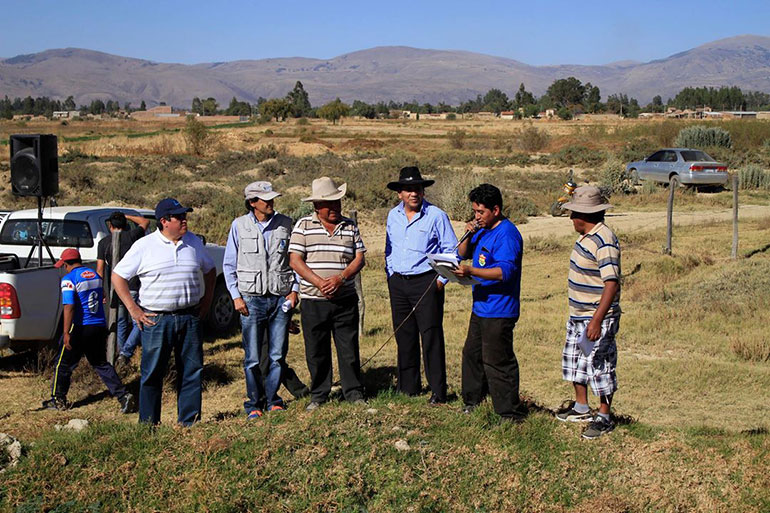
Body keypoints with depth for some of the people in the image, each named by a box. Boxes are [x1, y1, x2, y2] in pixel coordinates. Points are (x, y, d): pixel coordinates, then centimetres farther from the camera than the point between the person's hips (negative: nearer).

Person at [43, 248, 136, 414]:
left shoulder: (69, 279, -11)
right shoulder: (95, 275, 10)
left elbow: (69, 307, -18)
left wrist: (66, 333, -18)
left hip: (80, 328, -6)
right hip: (100, 326, 6)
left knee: (64, 365, 10)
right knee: (101, 363, 13)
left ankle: (58, 400, 19)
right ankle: (123, 395, 2)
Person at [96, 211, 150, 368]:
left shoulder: (103, 243, 3)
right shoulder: (131, 236, -1)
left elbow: (100, 270, 1)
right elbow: (146, 222, 18)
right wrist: (126, 216, 23)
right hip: (133, 289, -3)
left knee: (120, 324, 19)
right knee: (138, 324, 2)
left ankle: (121, 353, 25)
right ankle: (125, 353, -12)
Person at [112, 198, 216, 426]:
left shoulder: (194, 242, 9)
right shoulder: (144, 246, -4)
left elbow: (210, 270, 24)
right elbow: (118, 276, -1)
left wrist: (207, 300, 15)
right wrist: (133, 309, -6)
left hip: (190, 317, 4)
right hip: (156, 320, -4)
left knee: (192, 370, 5)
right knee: (152, 373, 1)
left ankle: (189, 421, 14)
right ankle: (148, 424, 10)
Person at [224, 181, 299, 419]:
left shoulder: (285, 224, 7)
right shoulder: (239, 226, 2)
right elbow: (229, 265, 6)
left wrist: (294, 290, 4)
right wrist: (236, 296, -2)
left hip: (281, 298, 2)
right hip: (251, 299, -2)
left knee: (278, 355, 3)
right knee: (253, 358, -2)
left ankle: (272, 400, 17)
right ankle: (254, 404, 11)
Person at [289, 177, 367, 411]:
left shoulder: (350, 226, 9)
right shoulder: (304, 226, 2)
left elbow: (359, 258, 5)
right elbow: (295, 260, -4)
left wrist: (340, 278, -13)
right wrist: (319, 282, -16)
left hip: (345, 299, 1)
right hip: (313, 301, -1)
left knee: (349, 348, 3)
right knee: (316, 351, 5)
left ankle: (354, 393, 16)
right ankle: (318, 395, 19)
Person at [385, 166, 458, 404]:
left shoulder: (436, 216, -5)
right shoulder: (393, 216, 11)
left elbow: (451, 251, -3)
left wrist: (441, 279, -9)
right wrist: (390, 274, 13)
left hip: (426, 282, -5)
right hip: (398, 283, 5)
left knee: (431, 337, -6)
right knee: (404, 336, 9)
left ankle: (438, 391, 0)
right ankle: (408, 386, 20)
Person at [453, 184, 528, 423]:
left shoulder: (506, 234, -18)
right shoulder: (482, 230, 13)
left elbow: (505, 271, -27)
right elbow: (462, 254, 17)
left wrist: (471, 271, -33)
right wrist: (469, 236, -2)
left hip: (499, 311, -10)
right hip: (481, 307, 10)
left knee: (496, 361, -6)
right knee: (472, 353, 19)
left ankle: (511, 413, 3)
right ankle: (472, 400, 34)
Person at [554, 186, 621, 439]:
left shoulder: (604, 242, -23)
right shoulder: (587, 237, 8)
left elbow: (611, 284, -29)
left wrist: (597, 321, -34)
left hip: (597, 318, -10)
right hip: (578, 315, 10)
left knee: (600, 366, 0)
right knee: (574, 360, 19)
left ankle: (604, 418, 12)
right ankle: (581, 408, 35)